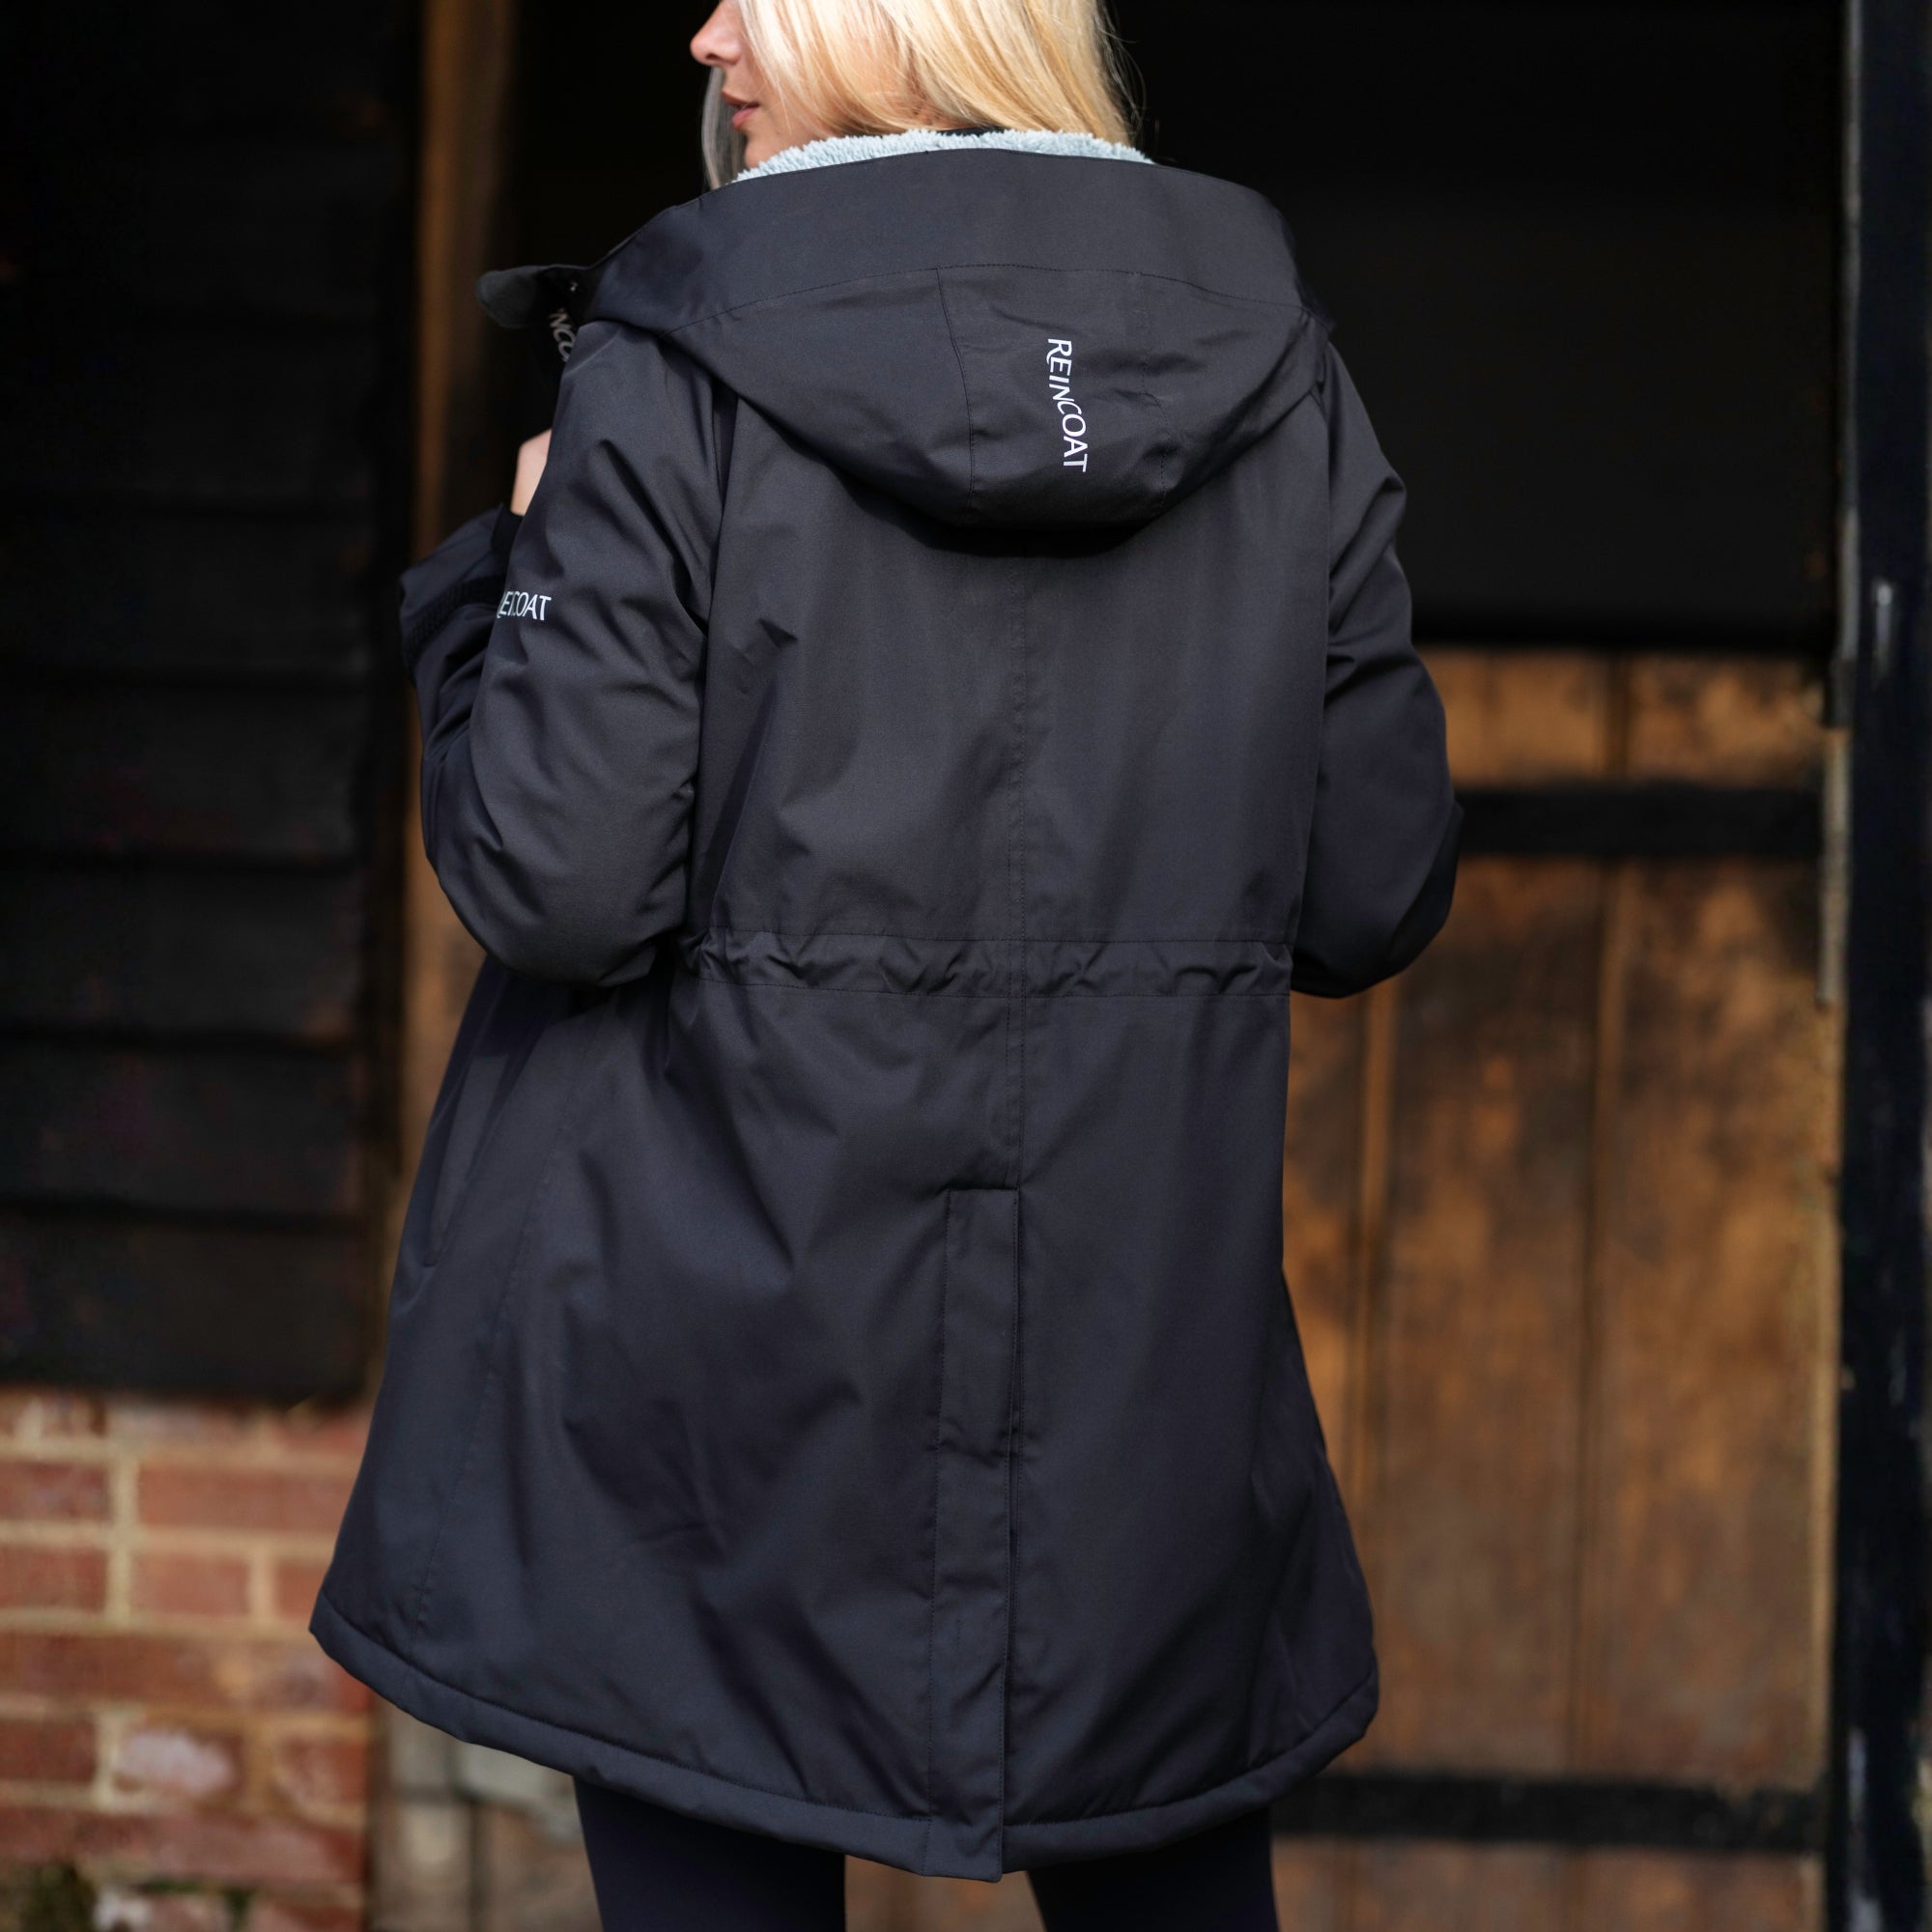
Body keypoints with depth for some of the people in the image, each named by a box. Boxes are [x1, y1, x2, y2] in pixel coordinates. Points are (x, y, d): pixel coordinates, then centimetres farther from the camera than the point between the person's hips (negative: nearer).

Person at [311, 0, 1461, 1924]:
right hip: (1138, 1331, 4)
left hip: (724, 1344, -3)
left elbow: (563, 883, -13)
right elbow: (1368, 895, 4)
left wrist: (508, 572, 3)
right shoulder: (1273, 367, 2)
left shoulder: (680, 367, -10)